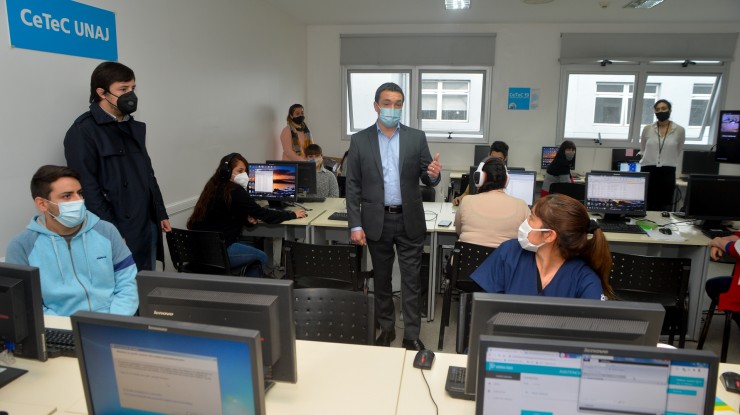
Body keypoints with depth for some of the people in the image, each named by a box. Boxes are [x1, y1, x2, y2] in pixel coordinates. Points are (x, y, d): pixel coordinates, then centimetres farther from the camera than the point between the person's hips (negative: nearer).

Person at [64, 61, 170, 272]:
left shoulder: (134, 127, 15)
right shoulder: (83, 132, -10)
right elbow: (87, 188, -16)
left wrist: (160, 214, 17)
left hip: (148, 225, 8)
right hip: (118, 231, -7)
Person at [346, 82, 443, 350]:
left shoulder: (417, 138, 2)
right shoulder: (360, 140, 0)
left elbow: (427, 179, 3)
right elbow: (353, 186, -1)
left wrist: (434, 174, -22)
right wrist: (355, 225, -6)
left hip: (409, 220, 0)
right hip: (377, 222, 0)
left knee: (411, 280, 5)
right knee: (382, 278, 14)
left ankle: (411, 335, 17)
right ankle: (386, 328, 31)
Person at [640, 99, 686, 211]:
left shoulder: (679, 130, 1)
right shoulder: (647, 129, 3)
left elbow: (679, 152, 16)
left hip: (667, 172, 0)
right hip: (648, 171, 1)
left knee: (664, 208, 2)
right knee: (646, 207, 3)